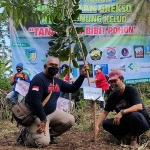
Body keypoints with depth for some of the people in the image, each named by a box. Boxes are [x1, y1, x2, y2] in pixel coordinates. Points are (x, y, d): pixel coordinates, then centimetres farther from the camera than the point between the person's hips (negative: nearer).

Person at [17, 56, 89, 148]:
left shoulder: (57, 81, 9)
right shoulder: (39, 79, -18)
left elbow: (72, 88, 14)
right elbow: (35, 101, -26)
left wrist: (82, 75, 2)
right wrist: (43, 120, -26)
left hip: (51, 113, 9)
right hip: (36, 115, -8)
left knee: (70, 120, -5)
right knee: (44, 142, -22)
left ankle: (49, 135, 9)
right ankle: (25, 134, 8)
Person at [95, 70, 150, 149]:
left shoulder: (131, 90, -19)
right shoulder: (112, 96, -2)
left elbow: (139, 107, -32)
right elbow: (104, 112, 0)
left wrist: (122, 112, -42)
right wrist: (97, 126, -15)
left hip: (141, 120, -5)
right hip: (126, 122, 5)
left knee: (135, 115, -38)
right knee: (106, 123, -11)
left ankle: (134, 139, -13)